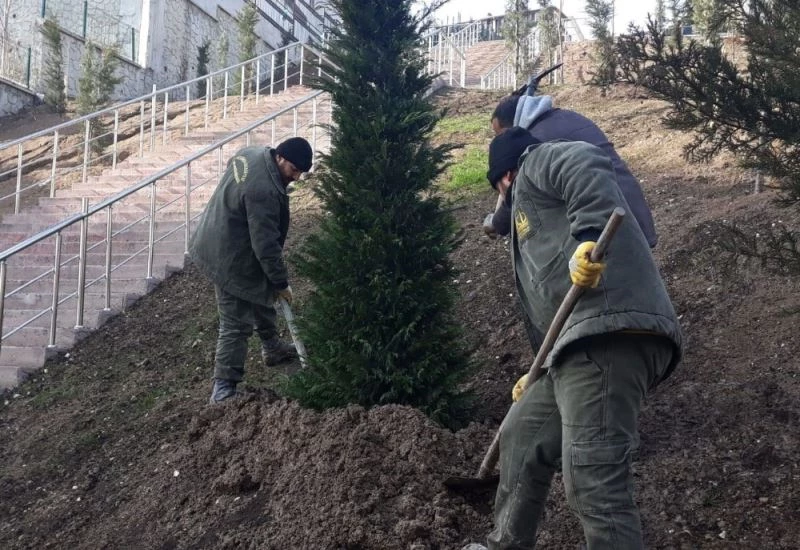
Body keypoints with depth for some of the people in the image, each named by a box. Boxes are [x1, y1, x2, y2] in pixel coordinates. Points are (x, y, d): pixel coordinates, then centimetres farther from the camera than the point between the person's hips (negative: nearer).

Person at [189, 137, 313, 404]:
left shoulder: (253, 153, -4)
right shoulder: (264, 191, -33)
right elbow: (266, 244, -29)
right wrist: (281, 282, -17)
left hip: (219, 245, 11)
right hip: (231, 260, -11)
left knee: (262, 295, 27)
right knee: (236, 324, -4)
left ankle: (272, 348, 47)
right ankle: (223, 389, 4)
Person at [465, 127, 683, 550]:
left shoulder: (538, 161, 12)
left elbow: (588, 167, -14)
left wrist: (589, 237, -27)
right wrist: (541, 375, 39)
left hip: (609, 332, -11)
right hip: (587, 340, 11)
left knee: (593, 481, -16)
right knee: (522, 438, 24)